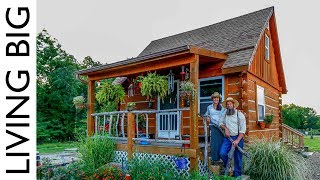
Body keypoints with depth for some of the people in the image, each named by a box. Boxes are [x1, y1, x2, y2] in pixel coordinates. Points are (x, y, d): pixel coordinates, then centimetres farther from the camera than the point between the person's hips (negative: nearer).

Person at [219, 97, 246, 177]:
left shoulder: (240, 114, -4)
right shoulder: (225, 114, 8)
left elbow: (242, 129, -9)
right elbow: (220, 123, 16)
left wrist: (237, 140, -17)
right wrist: (225, 128, -5)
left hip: (237, 138, -3)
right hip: (227, 138, 3)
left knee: (237, 158, 2)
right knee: (222, 153, -13)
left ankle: (237, 175, 16)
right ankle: (228, 167, 14)